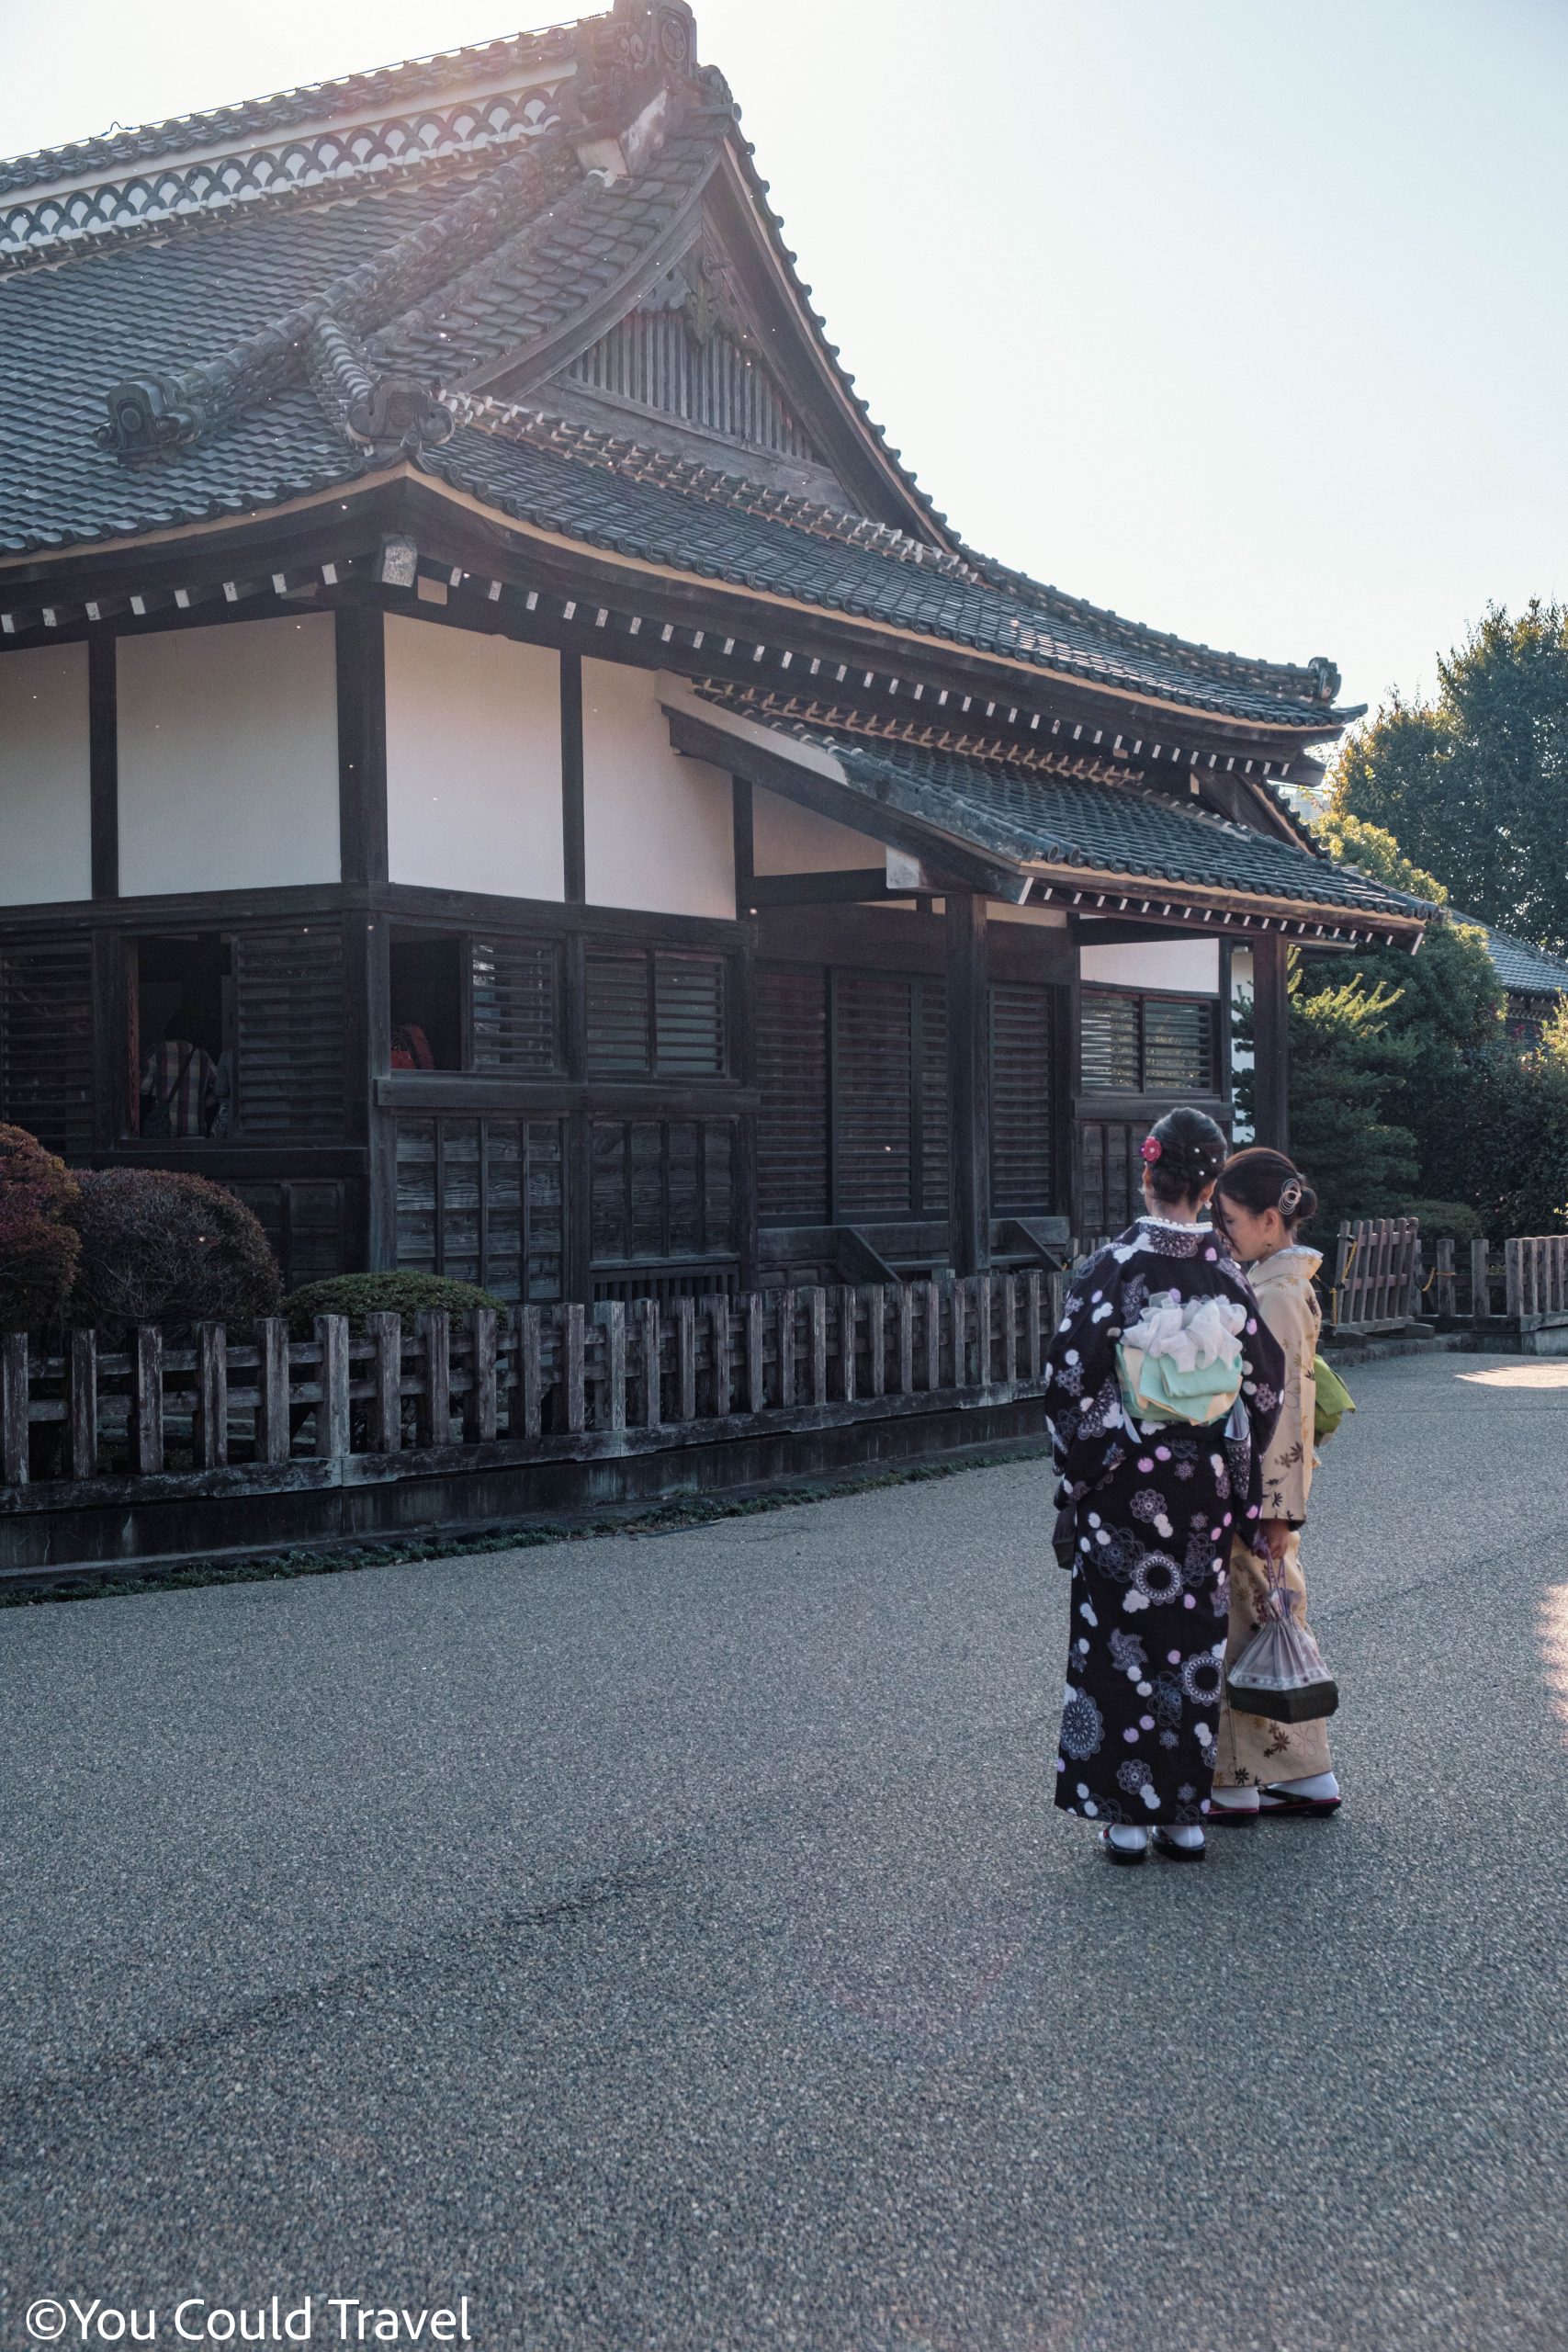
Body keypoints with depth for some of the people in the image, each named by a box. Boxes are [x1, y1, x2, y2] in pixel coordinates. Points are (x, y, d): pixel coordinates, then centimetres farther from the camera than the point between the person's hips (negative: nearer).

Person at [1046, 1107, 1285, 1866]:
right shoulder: (1226, 1272, -2)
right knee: (1193, 1643, 11)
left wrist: (1075, 1479, -2)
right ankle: (1186, 1815, 17)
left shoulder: (1109, 1268, -11)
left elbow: (1071, 1382, -12)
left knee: (1121, 1642, 6)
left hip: (1124, 1489, -3)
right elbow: (1264, 1385, 1)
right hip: (1204, 1487, 3)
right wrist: (1236, 1482, 11)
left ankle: (1127, 1817, 9)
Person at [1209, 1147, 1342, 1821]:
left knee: (1239, 1629, -1)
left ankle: (1234, 1786, 9)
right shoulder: (1275, 1283, 11)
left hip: (1254, 1489, -10)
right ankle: (1310, 1776, 21)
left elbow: (1287, 1407, -20)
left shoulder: (1278, 1296, -18)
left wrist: (1279, 1511, -19)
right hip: (1256, 1487, 10)